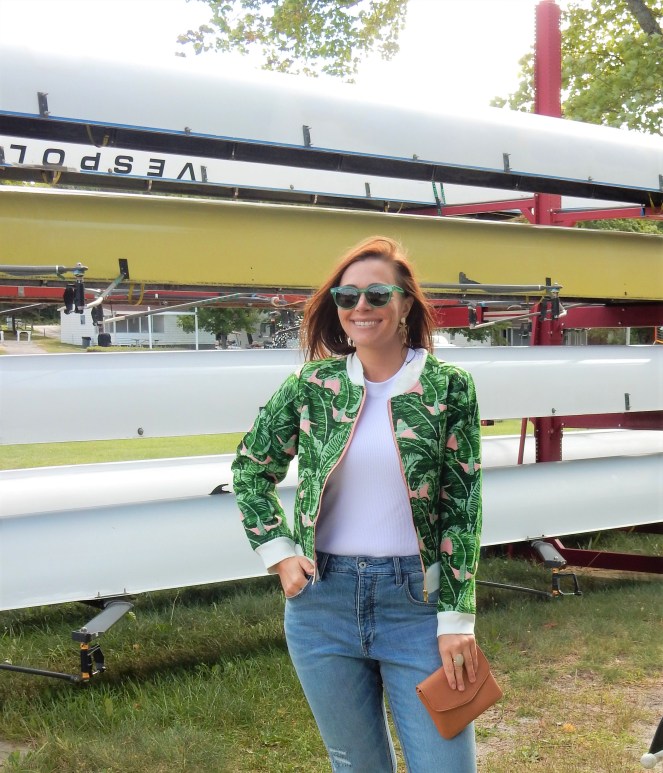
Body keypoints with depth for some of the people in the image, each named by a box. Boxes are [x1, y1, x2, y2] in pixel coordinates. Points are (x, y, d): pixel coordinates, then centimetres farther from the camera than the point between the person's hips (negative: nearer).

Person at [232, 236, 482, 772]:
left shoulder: (448, 388, -5)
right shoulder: (314, 385, 0)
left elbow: (462, 508, -4)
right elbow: (250, 470, 13)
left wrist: (457, 619, -7)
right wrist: (278, 553, 3)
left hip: (416, 601, -2)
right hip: (323, 601, 2)